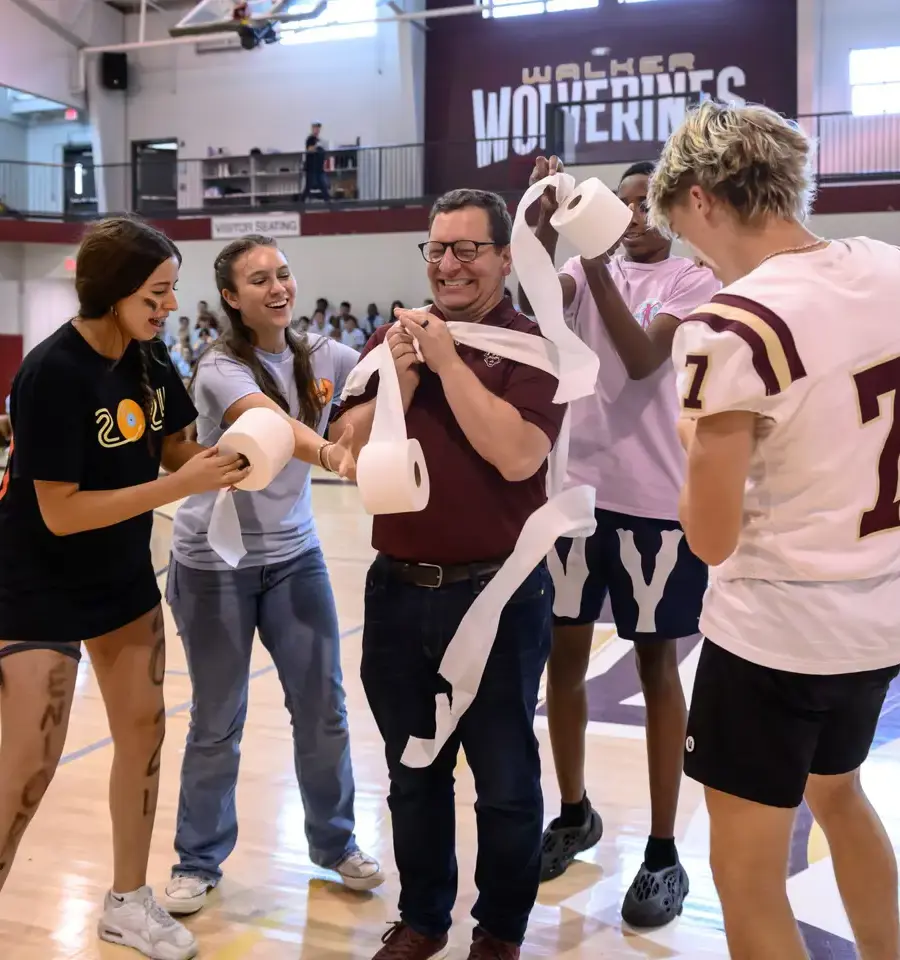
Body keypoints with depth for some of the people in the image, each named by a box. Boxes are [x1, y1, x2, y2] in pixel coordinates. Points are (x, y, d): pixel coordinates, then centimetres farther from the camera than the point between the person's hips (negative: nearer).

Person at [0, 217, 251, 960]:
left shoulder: (149, 359, -3)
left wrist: (220, 460, -16)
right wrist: (180, 487, -28)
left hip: (125, 576, 8)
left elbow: (173, 450, 5)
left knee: (144, 730, 12)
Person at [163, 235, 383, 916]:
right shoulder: (221, 369, -18)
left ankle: (335, 843, 29)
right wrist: (335, 454, -57)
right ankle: (199, 862, 27)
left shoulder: (322, 357, 0)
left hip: (294, 554, 4)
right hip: (214, 562, -4)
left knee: (323, 709, 8)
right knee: (218, 722, 7)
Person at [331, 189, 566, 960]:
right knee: (413, 773, 18)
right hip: (399, 590, 5)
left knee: (505, 780, 11)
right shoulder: (392, 338, 7)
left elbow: (517, 455, -22)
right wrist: (400, 378, -12)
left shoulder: (531, 345, -8)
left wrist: (446, 360, -18)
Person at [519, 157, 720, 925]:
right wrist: (547, 227, -28)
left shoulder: (695, 282, -2)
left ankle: (663, 852, 16)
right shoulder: (587, 268, 8)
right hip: (576, 488, 4)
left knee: (656, 666, 5)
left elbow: (641, 359, -19)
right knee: (564, 655, 11)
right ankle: (575, 813, 31)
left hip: (654, 499, -4)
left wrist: (597, 265, -25)